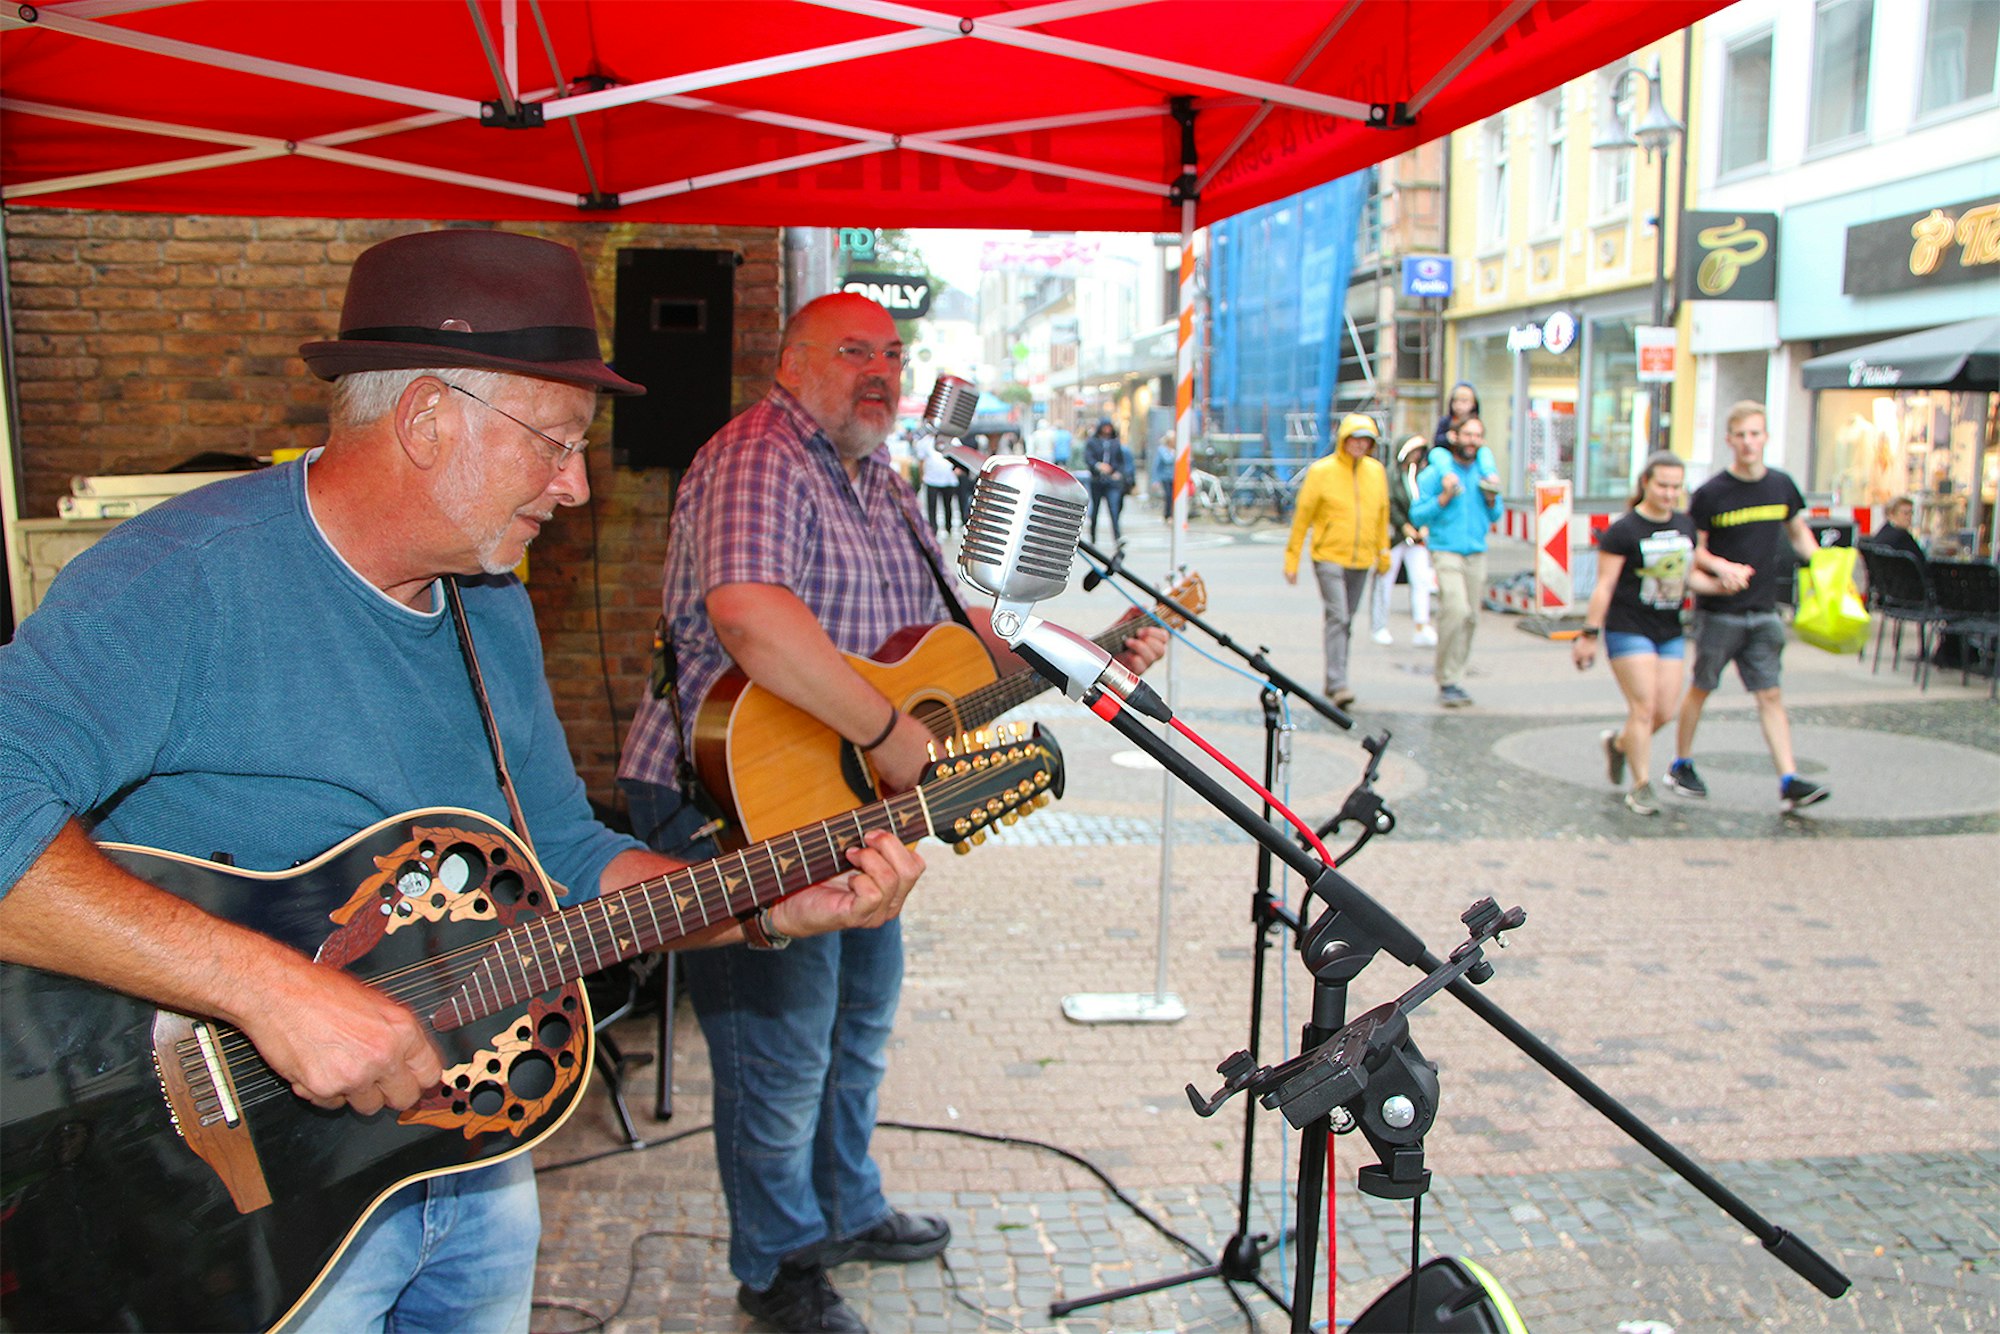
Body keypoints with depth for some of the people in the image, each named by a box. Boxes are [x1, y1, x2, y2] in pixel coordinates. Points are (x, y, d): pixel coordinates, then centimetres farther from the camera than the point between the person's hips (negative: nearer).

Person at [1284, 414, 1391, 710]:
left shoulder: (1376, 471, 7)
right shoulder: (1322, 471, -5)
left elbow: (1382, 515, 17)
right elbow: (1302, 515, -2)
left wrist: (1383, 553, 17)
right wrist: (1292, 559, -3)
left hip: (1361, 560, 5)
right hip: (1329, 557, -5)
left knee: (1346, 621, 11)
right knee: (1337, 617, -14)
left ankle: (1335, 681, 20)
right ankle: (1338, 684, -16)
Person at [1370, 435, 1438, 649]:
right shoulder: (1391, 475, -4)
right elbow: (1389, 503, -11)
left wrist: (1425, 526, -5)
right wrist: (1405, 526, -14)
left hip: (1417, 537, 4)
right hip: (1393, 534, -4)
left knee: (1421, 580, -6)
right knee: (1385, 581, 2)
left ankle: (1423, 629, -8)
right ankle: (1380, 627, 15)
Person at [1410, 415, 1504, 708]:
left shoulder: (1486, 471, 12)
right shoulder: (1435, 472, -3)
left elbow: (1495, 517, 18)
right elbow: (1417, 516, -4)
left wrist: (1492, 499, -2)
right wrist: (1444, 498, -16)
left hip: (1477, 553, 5)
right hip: (1445, 551, -5)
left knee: (1470, 618, 4)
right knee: (1455, 610, -19)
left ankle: (1454, 680, 15)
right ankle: (1447, 682, -9)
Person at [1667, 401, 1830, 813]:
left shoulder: (1781, 486, 4)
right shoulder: (1710, 493, -9)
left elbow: (1797, 532, 19)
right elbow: (1692, 549, -5)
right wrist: (1721, 567, -23)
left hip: (1763, 612, 3)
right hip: (1717, 610, -3)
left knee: (1771, 695, 1)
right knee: (1701, 688, 9)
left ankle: (1790, 782, -2)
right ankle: (1681, 765, 25)